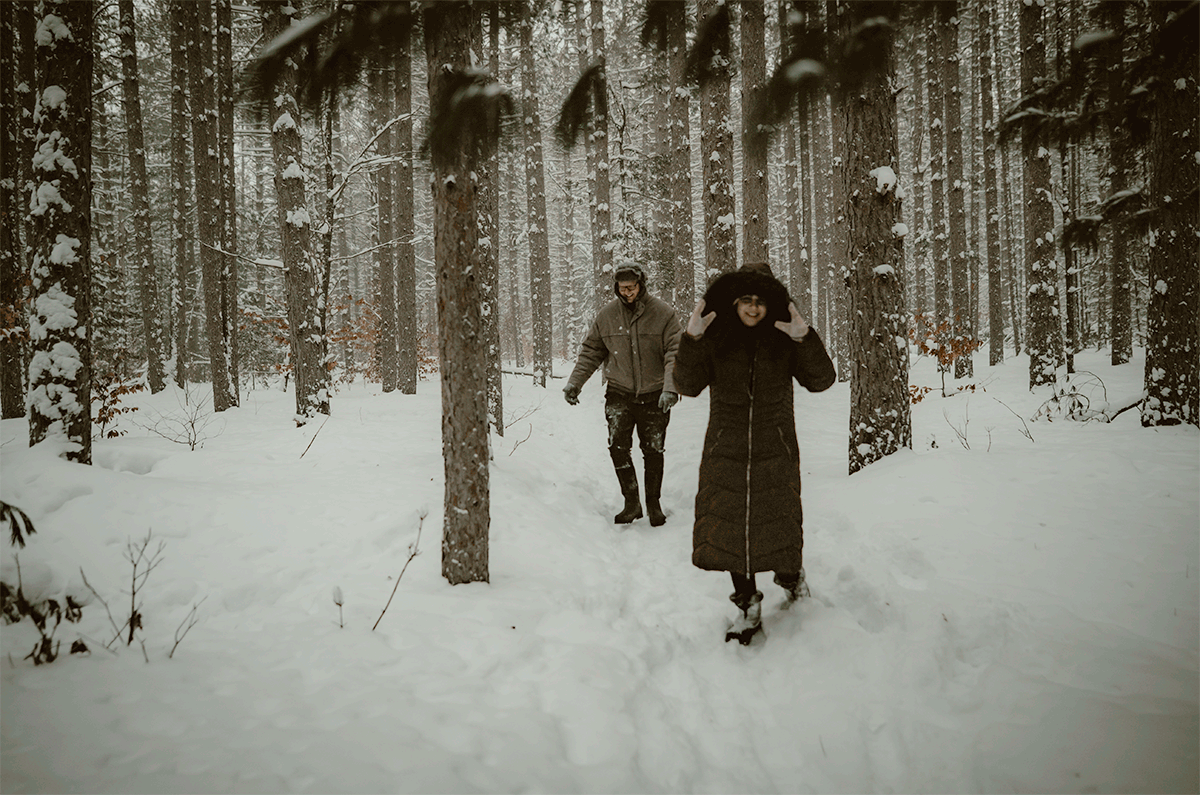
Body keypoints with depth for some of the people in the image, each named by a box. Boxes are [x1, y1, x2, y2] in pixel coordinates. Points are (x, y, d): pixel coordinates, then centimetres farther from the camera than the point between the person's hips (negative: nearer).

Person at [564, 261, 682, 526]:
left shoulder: (663, 313, -6)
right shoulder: (606, 315, 1)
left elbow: (675, 353, -9)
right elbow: (591, 352, 10)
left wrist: (670, 388, -22)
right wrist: (574, 382, 1)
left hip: (653, 397, -1)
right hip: (619, 395, 1)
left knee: (653, 451, 5)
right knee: (618, 447, -10)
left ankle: (654, 503, 22)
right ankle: (631, 502, 2)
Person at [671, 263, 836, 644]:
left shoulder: (784, 340, -1)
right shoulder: (715, 338, -1)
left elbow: (821, 380, -7)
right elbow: (688, 385, -6)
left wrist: (804, 338, -21)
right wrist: (692, 339, -19)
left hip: (774, 451, -1)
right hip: (726, 449, 1)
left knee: (778, 522, 4)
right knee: (728, 526, 2)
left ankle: (791, 577, 36)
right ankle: (748, 605, 19)